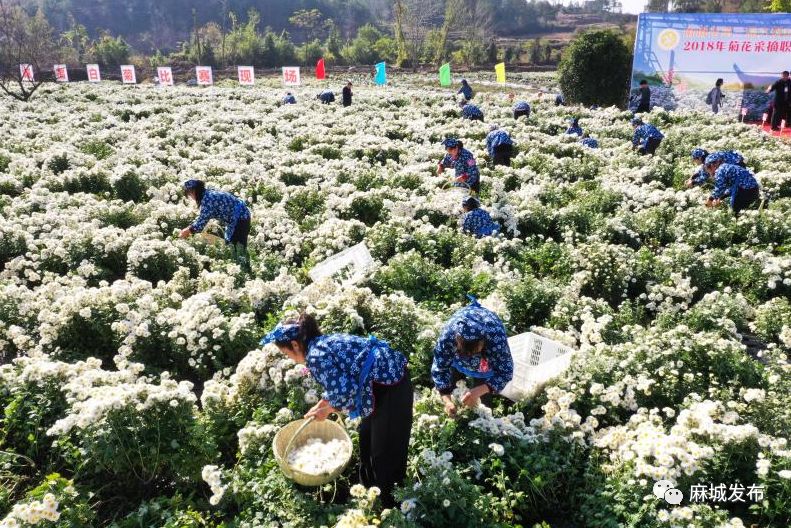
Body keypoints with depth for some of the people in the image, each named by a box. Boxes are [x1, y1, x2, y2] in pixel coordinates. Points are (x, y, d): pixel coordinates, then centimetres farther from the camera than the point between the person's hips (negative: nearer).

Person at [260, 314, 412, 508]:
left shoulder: (316, 356, -17)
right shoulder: (324, 342, 12)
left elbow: (343, 393, -20)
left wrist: (326, 411, -1)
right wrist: (319, 406, 26)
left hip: (390, 386, -10)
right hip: (391, 373, 10)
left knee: (386, 450, 5)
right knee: (368, 437, 24)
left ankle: (389, 503, 21)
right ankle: (370, 490, 41)